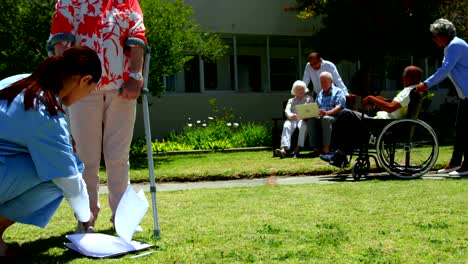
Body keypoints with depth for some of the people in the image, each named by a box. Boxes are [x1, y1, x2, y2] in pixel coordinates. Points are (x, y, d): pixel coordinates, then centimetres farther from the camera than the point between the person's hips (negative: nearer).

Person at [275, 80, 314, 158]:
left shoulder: (309, 98, 24)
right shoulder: (291, 100, 28)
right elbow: (287, 110, 9)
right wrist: (290, 115, -17)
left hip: (304, 119, -1)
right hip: (292, 119, 1)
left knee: (303, 126, -38)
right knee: (286, 126, -33)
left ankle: (297, 149, -46)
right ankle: (284, 149, -52)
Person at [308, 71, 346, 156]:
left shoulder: (338, 91, 8)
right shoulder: (320, 94, 27)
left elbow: (339, 107, -8)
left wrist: (327, 113, -26)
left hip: (335, 118, -5)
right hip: (321, 118, 5)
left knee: (325, 119, -38)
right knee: (311, 120, -27)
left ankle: (326, 148, -41)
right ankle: (315, 147, -33)